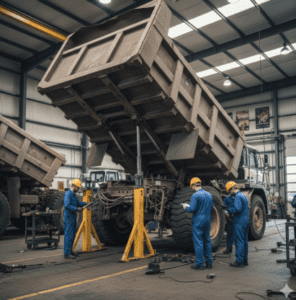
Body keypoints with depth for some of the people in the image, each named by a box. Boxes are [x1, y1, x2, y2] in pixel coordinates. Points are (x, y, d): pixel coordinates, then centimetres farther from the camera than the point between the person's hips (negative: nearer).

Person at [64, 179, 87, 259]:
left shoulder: (74, 195, 16)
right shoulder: (68, 194, -16)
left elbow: (78, 203, 23)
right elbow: (67, 205, -27)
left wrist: (84, 203, 6)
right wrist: (77, 209, -27)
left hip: (73, 218, 10)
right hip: (68, 218, -10)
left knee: (72, 235, 14)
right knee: (68, 235, -7)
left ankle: (69, 251, 23)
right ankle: (67, 253, -3)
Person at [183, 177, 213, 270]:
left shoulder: (195, 195, -15)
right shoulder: (209, 195, 8)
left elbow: (192, 209, -19)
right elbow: (211, 208, 15)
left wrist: (186, 207, 0)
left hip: (198, 221, -7)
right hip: (207, 221, 7)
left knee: (198, 242, -1)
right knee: (207, 241, 14)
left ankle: (199, 264, 4)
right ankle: (209, 262, 20)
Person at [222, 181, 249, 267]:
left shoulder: (237, 197, -16)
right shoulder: (243, 195, 14)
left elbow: (237, 209, -26)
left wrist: (228, 209, -12)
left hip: (239, 223, -10)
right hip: (245, 221, 10)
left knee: (239, 242, -4)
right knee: (244, 241, 14)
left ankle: (239, 261, 1)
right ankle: (245, 260, 22)